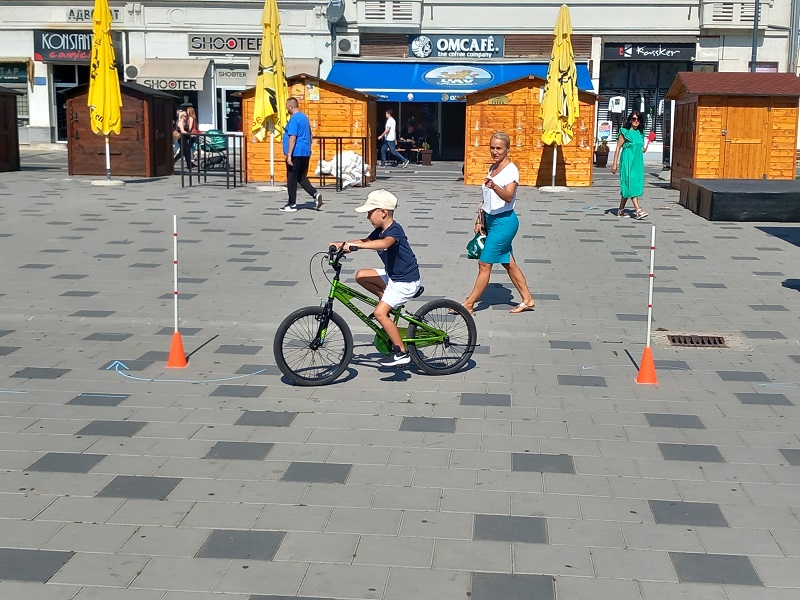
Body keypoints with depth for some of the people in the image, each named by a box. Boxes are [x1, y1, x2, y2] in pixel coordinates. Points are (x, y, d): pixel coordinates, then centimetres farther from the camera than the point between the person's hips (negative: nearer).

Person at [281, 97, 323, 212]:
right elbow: (309, 136, 22)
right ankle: (315, 194, -2)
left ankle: (292, 205, 2)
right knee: (302, 177, 15)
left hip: (296, 153, -9)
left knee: (291, 179, -1)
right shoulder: (304, 117, 15)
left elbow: (293, 137, -21)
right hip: (306, 153, 9)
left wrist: (289, 155, -21)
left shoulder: (294, 118, -14)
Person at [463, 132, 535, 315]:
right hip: (491, 219, 9)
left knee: (484, 264, -5)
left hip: (504, 221, -9)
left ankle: (469, 304, 1)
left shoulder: (511, 170, -15)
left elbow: (508, 196, -31)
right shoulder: (492, 168, 11)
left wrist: (494, 186, -48)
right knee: (508, 263, 14)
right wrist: (480, 220, 17)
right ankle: (527, 300, 23)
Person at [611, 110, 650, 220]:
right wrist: (615, 164, -9)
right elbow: (618, 148, -5)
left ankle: (621, 210, 17)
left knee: (626, 187, 9)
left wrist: (644, 149, 2)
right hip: (627, 161, -6)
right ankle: (638, 210, -19)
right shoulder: (625, 132, -4)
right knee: (631, 184, -12)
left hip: (638, 162, 6)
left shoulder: (640, 133, 13)